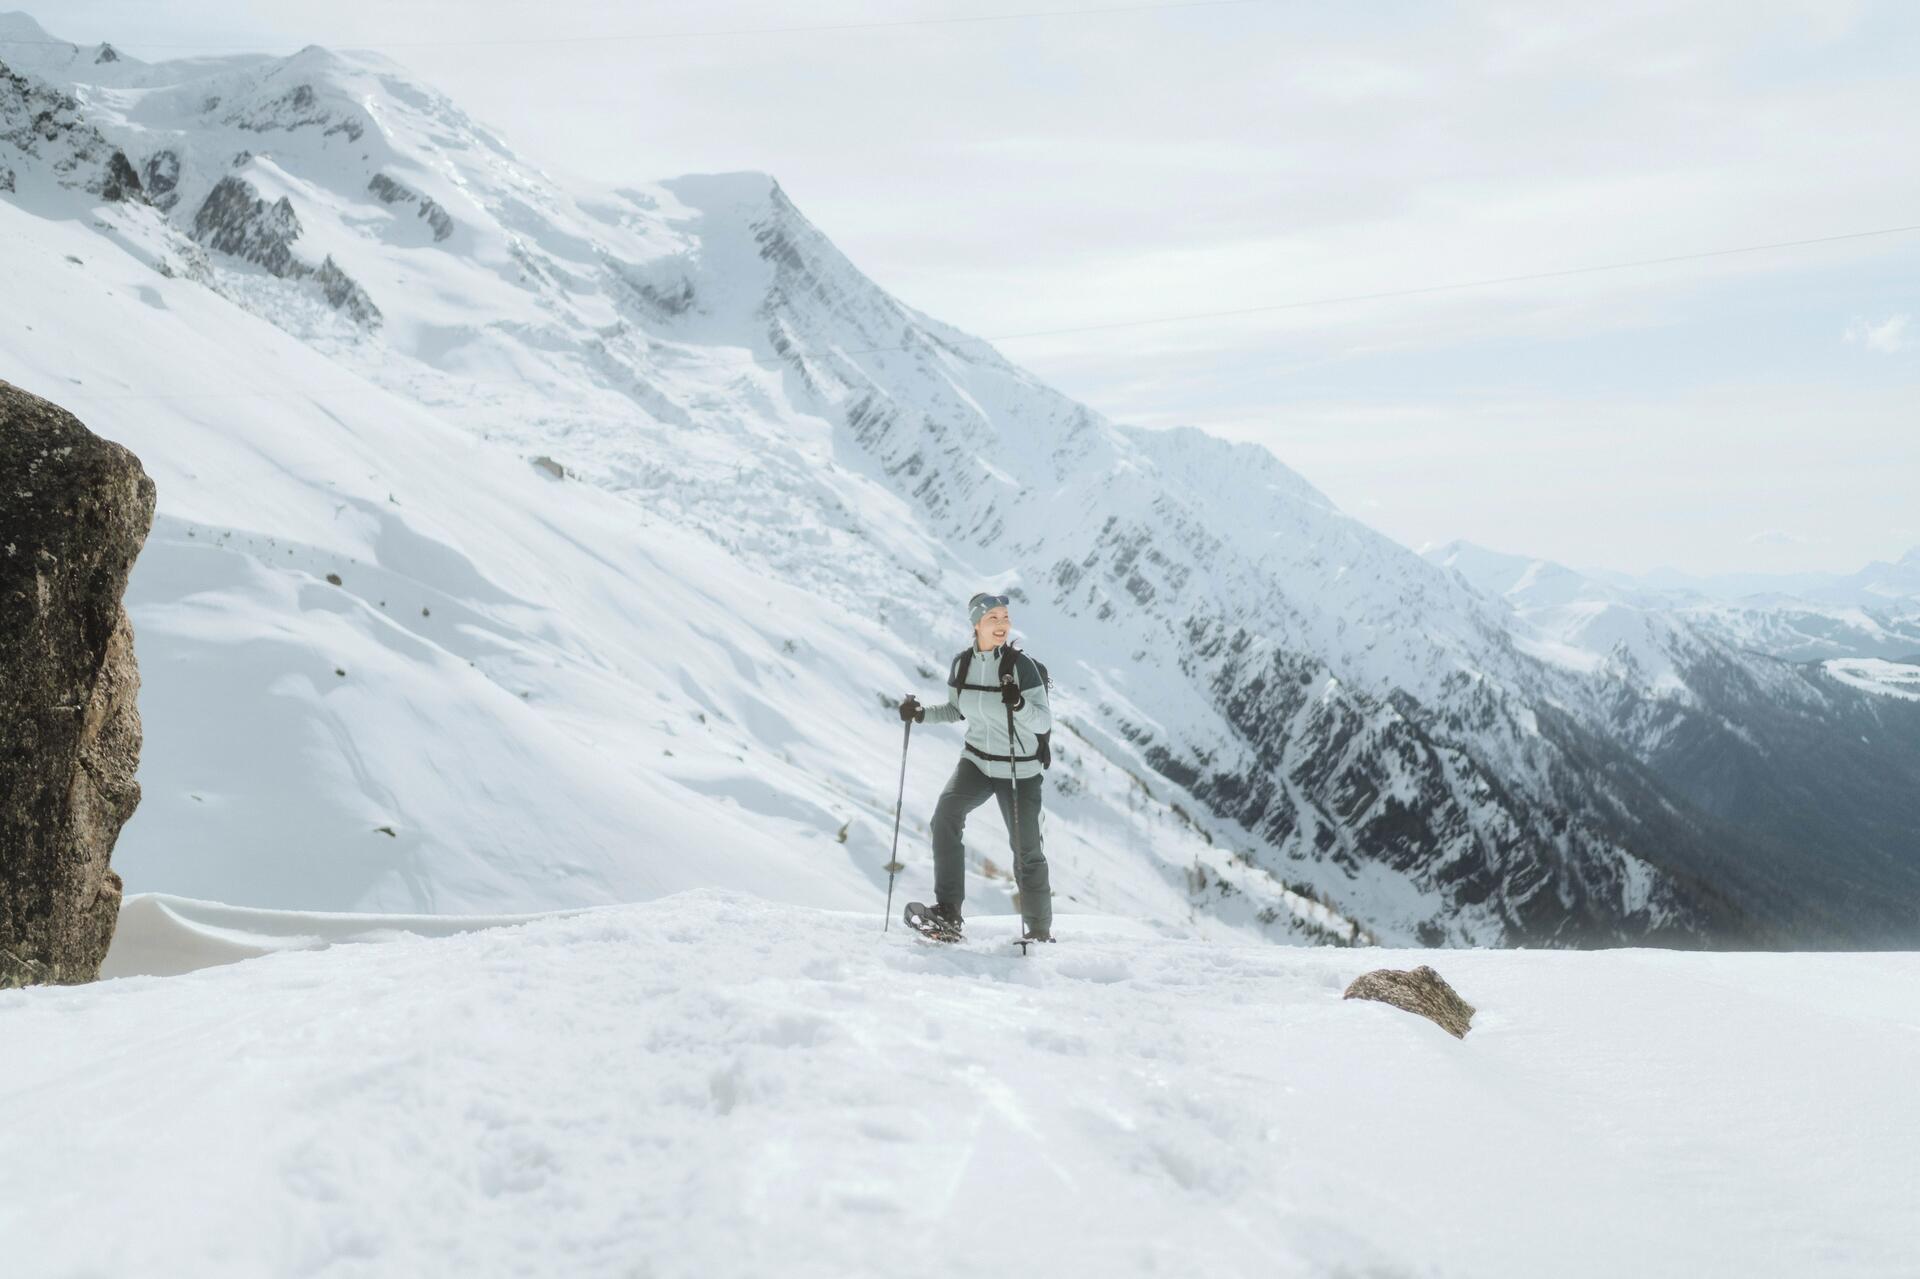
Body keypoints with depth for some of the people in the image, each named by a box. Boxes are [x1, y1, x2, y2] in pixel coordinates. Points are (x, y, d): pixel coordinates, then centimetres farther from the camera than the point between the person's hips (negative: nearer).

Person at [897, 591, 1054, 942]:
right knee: (946, 815, -22)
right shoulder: (961, 664, -1)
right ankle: (948, 911, -17)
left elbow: (1044, 723, -18)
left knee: (1026, 851, 2)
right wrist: (921, 713, -1)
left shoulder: (1021, 665, -15)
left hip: (1019, 769, -3)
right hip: (976, 761, 4)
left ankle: (1040, 930, 21)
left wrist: (1018, 703, -37)